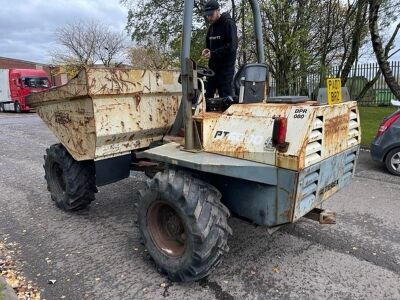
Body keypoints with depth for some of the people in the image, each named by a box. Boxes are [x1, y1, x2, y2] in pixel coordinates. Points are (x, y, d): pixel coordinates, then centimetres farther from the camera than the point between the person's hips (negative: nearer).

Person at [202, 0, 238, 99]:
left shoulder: (228, 23, -7)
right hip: (212, 67, 8)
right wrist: (207, 50, 3)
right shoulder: (211, 27, 17)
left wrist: (213, 54, -20)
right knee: (207, 95, 8)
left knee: (226, 97, -6)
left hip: (226, 67, -8)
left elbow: (232, 46, -18)